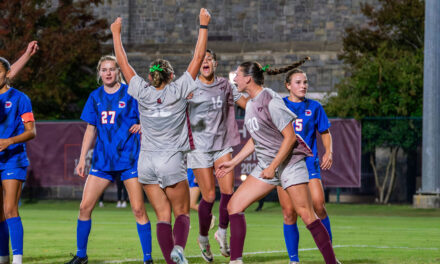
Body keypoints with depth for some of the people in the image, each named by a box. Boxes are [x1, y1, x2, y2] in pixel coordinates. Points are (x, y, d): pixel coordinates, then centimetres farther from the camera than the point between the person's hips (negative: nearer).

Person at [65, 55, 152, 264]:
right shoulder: (95, 97, 9)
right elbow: (91, 130, 15)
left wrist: (141, 125, -18)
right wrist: (82, 158, 11)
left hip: (129, 159, -4)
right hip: (102, 159, 4)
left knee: (138, 209, -7)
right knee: (85, 206, 0)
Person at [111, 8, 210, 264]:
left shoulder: (143, 93, 0)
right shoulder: (178, 91, -5)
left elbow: (124, 63, 10)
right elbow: (198, 58, -2)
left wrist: (117, 34, 21)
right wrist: (204, 26, 4)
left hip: (147, 162, 3)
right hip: (172, 161, -3)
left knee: (163, 215, 5)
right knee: (182, 213, 5)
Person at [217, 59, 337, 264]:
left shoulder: (271, 102, -17)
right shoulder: (251, 104, 10)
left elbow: (290, 137, -19)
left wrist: (273, 167, -18)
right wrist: (233, 163, 21)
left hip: (289, 162, -9)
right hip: (266, 165, 9)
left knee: (306, 215, -11)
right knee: (234, 205, -2)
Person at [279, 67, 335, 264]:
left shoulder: (314, 107, 8)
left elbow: (325, 132, 18)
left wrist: (328, 152, 1)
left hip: (309, 164, 0)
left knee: (319, 207, -14)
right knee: (289, 214, -2)